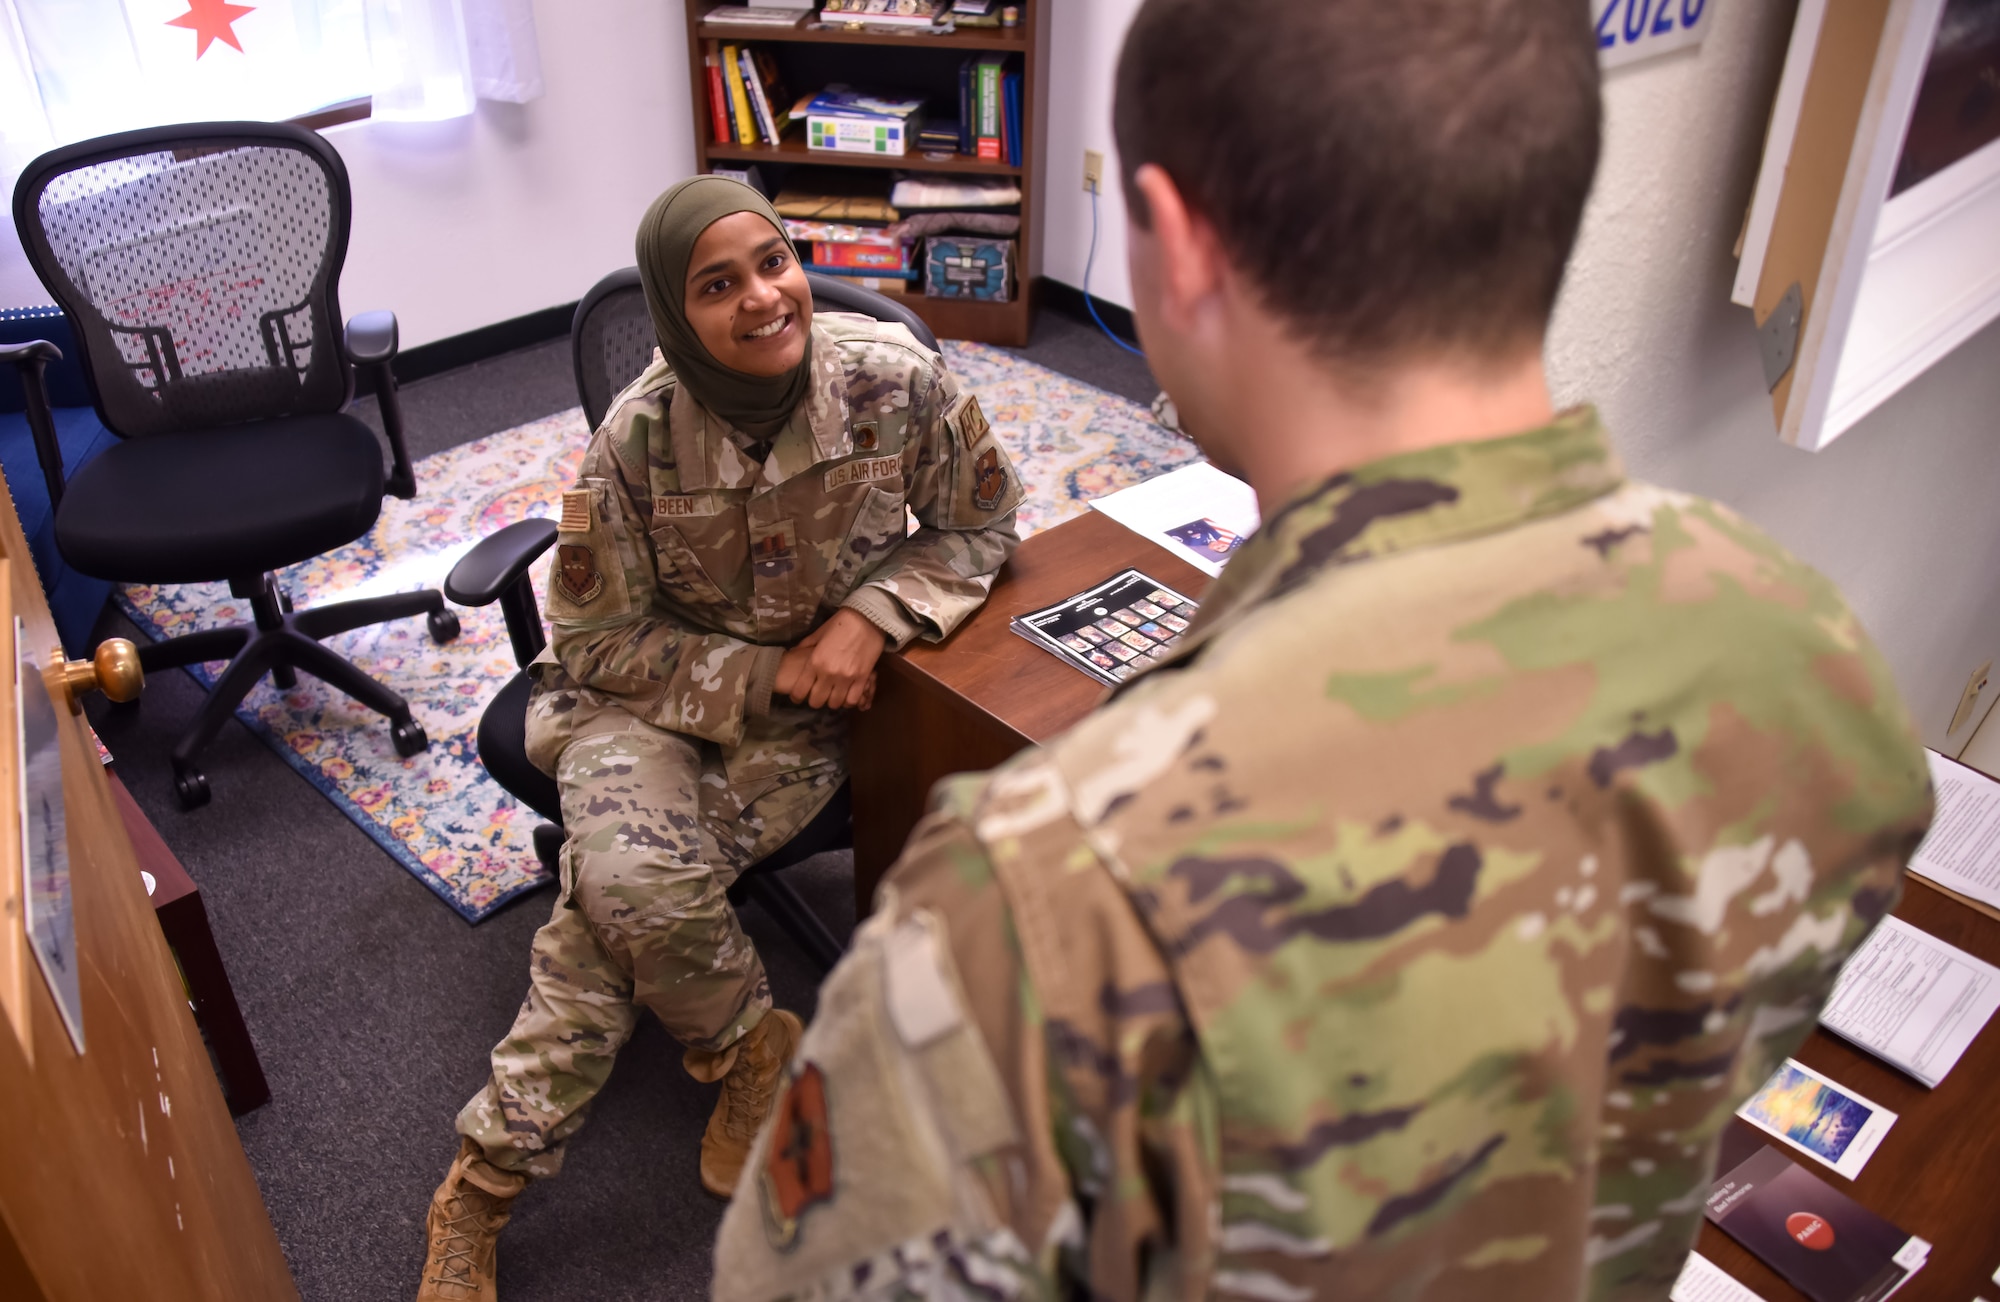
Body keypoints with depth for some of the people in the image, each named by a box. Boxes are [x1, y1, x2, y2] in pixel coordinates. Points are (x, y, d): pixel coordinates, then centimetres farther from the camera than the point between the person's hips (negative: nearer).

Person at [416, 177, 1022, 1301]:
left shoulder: (897, 381, -18)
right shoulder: (639, 436, -19)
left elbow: (980, 529, -3)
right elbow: (596, 639, -8)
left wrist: (872, 614, -20)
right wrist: (756, 676, -18)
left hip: (817, 697, 0)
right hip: (661, 684, 1)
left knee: (621, 892, -21)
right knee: (629, 877, -27)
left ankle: (493, 1174, 3)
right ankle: (749, 1040, 7)